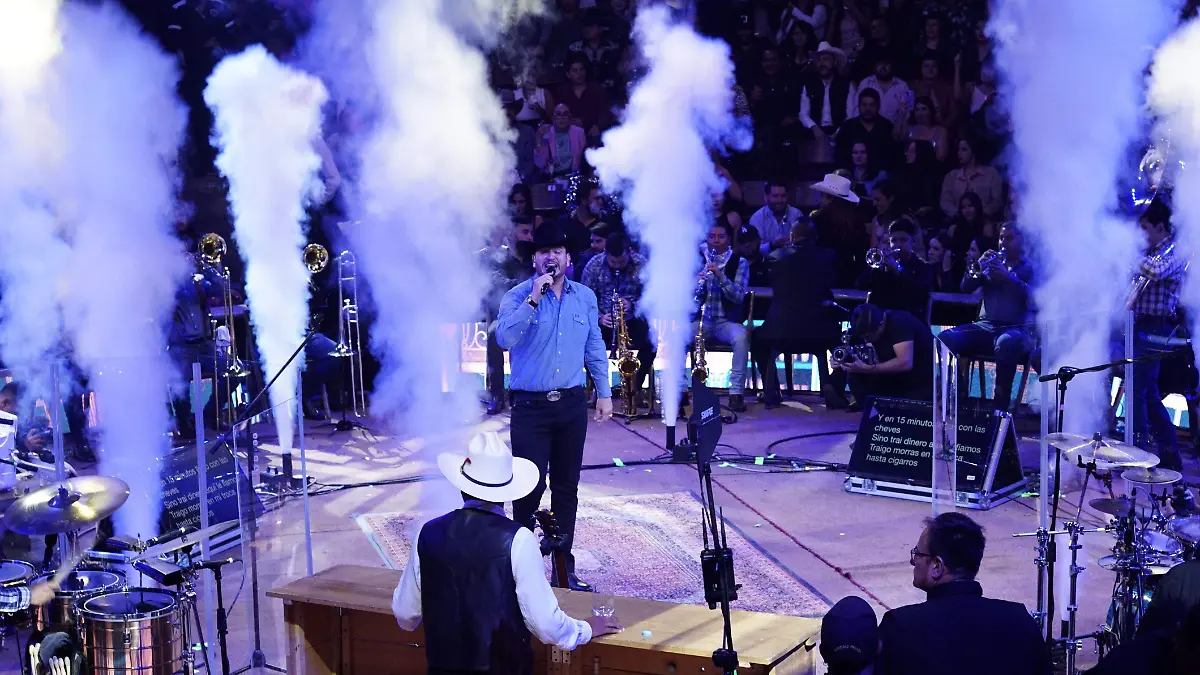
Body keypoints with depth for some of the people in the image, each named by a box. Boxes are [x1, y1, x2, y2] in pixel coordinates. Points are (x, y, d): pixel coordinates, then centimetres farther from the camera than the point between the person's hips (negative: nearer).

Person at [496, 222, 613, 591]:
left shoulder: (585, 296, 8)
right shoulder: (518, 296, -5)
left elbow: (595, 348, 16)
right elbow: (505, 338, -22)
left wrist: (604, 392, 13)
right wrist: (534, 299, -25)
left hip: (572, 404, 4)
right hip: (531, 406, -4)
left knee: (567, 487, 9)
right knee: (529, 486, -7)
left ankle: (564, 566, 18)